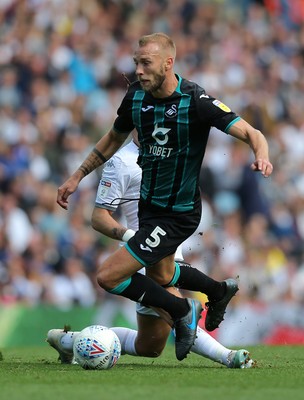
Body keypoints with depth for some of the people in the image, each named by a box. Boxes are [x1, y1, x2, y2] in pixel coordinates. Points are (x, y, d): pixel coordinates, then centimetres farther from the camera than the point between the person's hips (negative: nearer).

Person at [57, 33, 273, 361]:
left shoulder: (195, 100, -25)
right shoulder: (136, 96, -6)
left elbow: (250, 133, -27)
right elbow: (114, 139, 13)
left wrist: (262, 156, -48)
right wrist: (77, 176, 14)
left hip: (178, 214, -8)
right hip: (149, 204, 8)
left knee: (109, 277, -13)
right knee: (161, 276, 28)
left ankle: (184, 312, 6)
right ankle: (221, 291, 54)